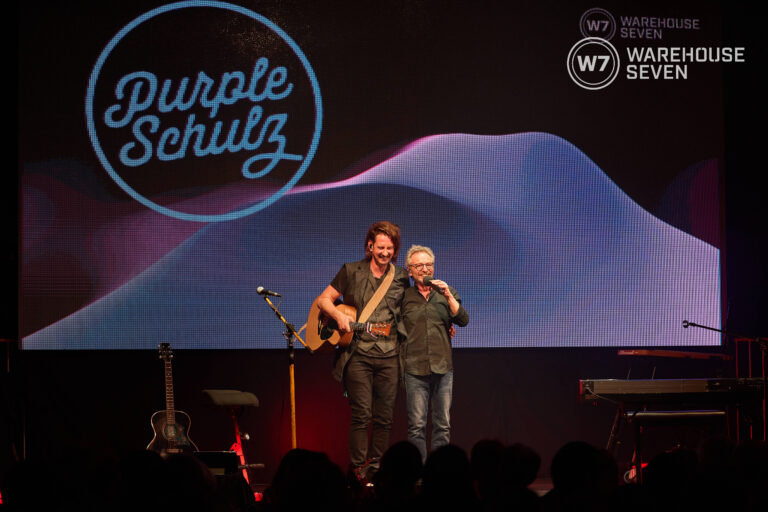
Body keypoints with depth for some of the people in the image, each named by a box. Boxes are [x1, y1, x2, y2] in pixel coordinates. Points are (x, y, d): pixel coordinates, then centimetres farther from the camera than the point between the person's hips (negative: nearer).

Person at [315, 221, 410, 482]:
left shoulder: (401, 277, 10)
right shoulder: (351, 272, 4)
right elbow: (323, 299, 7)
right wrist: (339, 316, -13)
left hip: (389, 356, 3)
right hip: (358, 355, -3)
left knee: (384, 418, 3)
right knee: (361, 414, -7)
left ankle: (375, 470, 12)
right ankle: (358, 471, -1)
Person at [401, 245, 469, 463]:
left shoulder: (446, 293, 12)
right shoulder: (404, 297, 8)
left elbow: (463, 320, 1)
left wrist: (448, 296, -10)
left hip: (443, 368, 2)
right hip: (415, 370, -2)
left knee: (443, 425, 2)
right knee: (417, 426, -5)